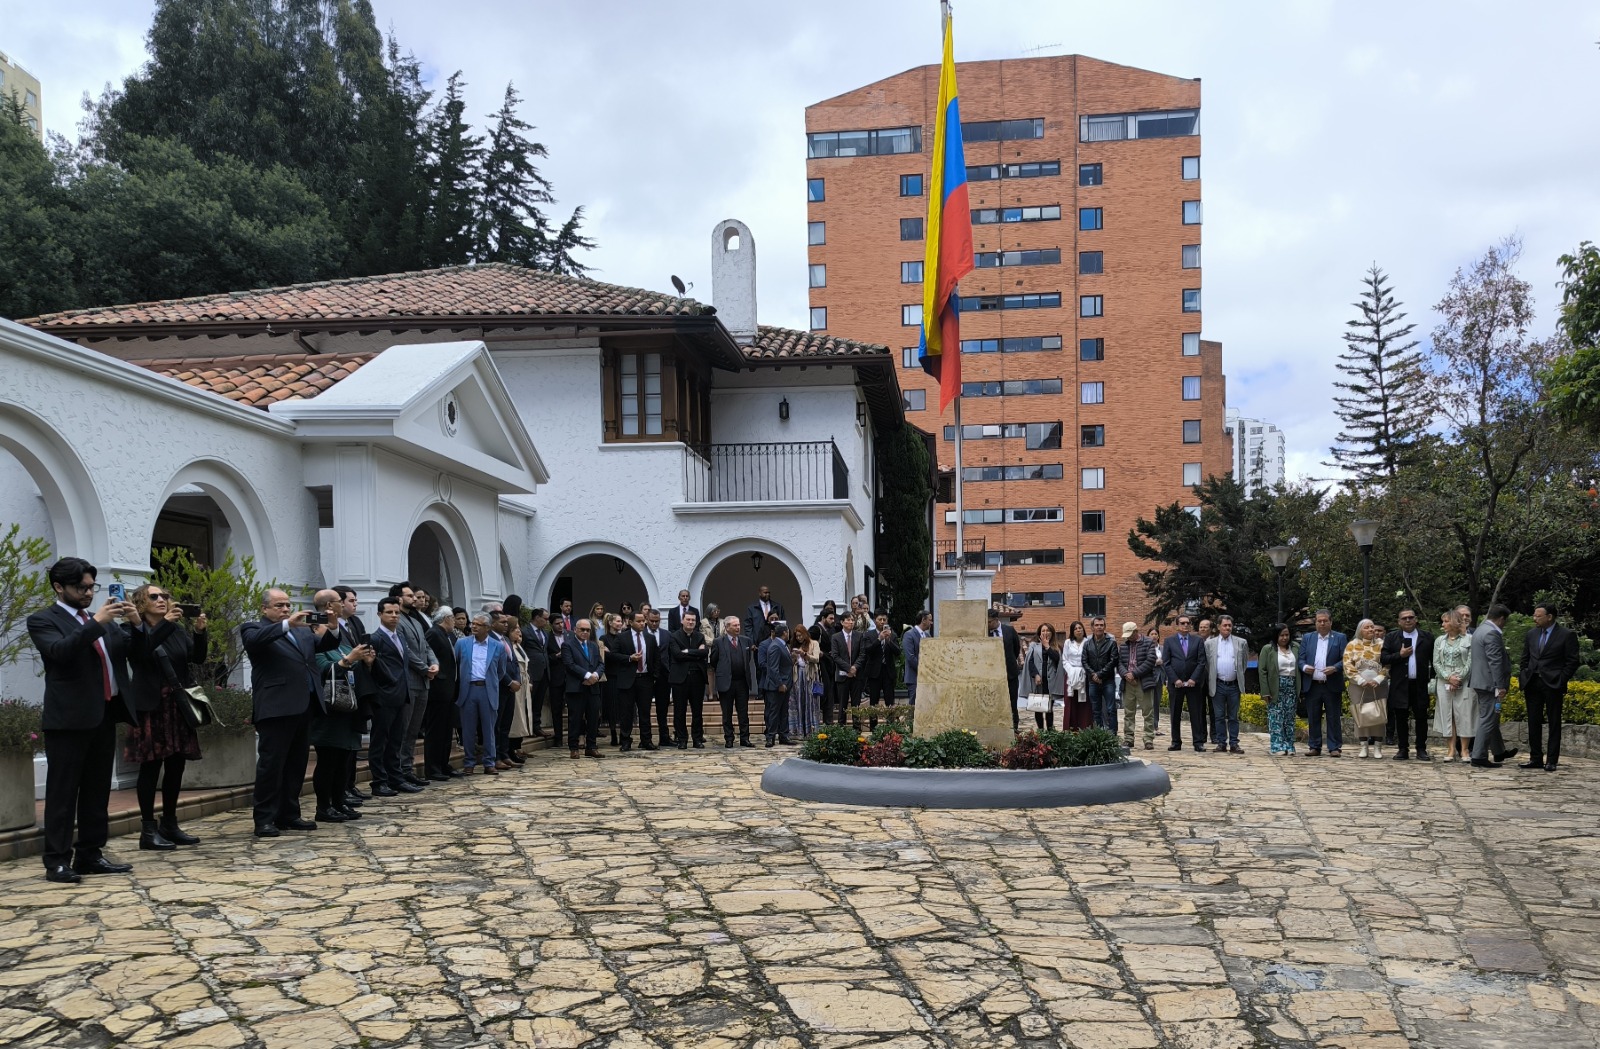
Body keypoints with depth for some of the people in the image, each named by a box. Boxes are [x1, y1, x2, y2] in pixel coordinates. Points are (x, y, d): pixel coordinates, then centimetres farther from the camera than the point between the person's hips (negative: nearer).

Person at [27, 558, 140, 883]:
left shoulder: (100, 620, 17)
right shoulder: (43, 620, -2)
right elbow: (60, 651, -21)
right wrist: (96, 623, -27)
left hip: (104, 715, 7)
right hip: (69, 718, -6)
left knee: (97, 790, 10)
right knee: (63, 792, -2)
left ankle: (90, 854, 16)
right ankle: (57, 861, 1)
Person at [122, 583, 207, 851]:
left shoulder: (178, 629, 12)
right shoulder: (134, 630, -2)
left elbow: (197, 657, 3)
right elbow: (141, 652, -22)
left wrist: (199, 632, -13)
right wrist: (165, 624, -28)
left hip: (179, 705, 6)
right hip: (151, 706, -5)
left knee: (176, 765, 7)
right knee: (151, 766, -4)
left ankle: (170, 825, 16)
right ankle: (148, 830, 1)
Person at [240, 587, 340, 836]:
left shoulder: (302, 630, 21)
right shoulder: (253, 629, 1)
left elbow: (327, 644, 17)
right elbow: (255, 639, -21)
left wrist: (332, 629, -5)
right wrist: (287, 624, -30)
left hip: (304, 706, 7)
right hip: (276, 708, -7)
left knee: (296, 764, 10)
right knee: (271, 763, -4)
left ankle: (289, 815, 18)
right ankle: (265, 820, 0)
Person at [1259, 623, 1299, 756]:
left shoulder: (1295, 648, 10)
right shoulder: (1267, 649, 0)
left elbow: (1299, 669, 12)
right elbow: (1262, 671, -3)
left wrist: (1299, 691, 7)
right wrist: (1265, 692, -10)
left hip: (1292, 687, 3)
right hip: (1276, 688, -3)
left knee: (1289, 719, 5)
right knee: (1276, 718, -5)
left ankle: (1289, 747, 8)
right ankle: (1277, 747, -2)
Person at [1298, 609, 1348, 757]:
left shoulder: (1340, 638, 5)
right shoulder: (1307, 638, 12)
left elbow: (1344, 659, -1)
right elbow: (1301, 659, 8)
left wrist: (1335, 668, -19)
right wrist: (1304, 667, -13)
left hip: (1332, 685, -2)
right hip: (1312, 685, 2)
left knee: (1333, 718, 1)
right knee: (1313, 718, 6)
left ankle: (1335, 747, 6)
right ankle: (1314, 746, 13)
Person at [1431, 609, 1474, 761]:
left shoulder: (1469, 639, 0)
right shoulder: (1439, 640, 12)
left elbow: (1470, 662, -5)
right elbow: (1436, 663, 6)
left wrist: (1458, 678, -13)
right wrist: (1448, 677, -9)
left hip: (1464, 683, -3)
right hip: (1444, 683, 3)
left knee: (1463, 715, -2)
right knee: (1447, 715, 1)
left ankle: (1465, 749, 3)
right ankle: (1451, 749, 5)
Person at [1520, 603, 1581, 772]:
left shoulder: (1567, 635, -4)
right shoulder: (1531, 634, 11)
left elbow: (1572, 662, -5)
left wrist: (1561, 682, -11)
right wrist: (1524, 682, 8)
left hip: (1553, 685, -5)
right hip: (1533, 685, 5)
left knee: (1554, 724, 2)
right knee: (1534, 723, 7)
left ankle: (1552, 761, 5)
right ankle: (1535, 758, 14)